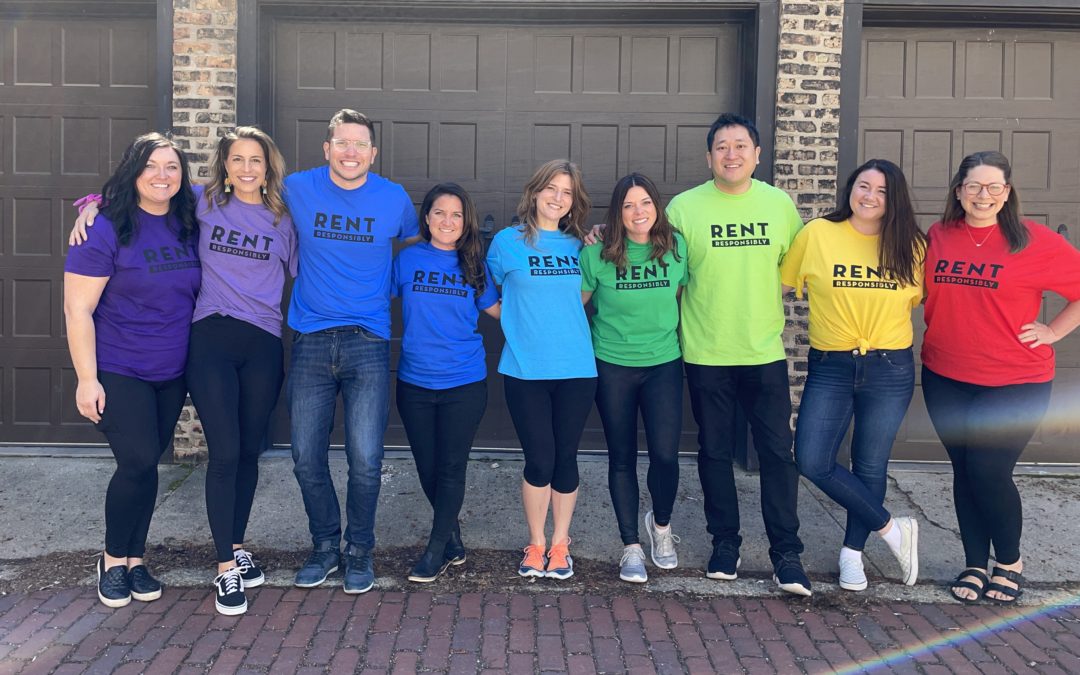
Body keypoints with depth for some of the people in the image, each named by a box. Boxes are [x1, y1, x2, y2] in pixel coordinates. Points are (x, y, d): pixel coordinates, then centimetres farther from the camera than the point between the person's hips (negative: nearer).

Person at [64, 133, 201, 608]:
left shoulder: (188, 225, 4)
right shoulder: (107, 229, -12)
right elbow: (77, 309, -12)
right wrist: (86, 379, -16)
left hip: (171, 373, 5)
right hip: (119, 372, -5)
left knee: (145, 465, 11)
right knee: (139, 462, -12)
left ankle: (134, 560, 25)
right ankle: (113, 560, 11)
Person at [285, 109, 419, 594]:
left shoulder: (395, 199, 2)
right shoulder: (297, 189, 2)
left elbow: (414, 248, 19)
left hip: (368, 344, -1)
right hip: (311, 341, 1)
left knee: (365, 460, -5)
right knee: (306, 457, 4)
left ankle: (359, 551, 18)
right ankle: (325, 545, 26)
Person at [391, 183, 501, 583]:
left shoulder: (474, 265, 2)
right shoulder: (407, 259, 1)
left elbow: (497, 309, 10)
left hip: (464, 384, -1)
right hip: (415, 383, 1)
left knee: (451, 468, 1)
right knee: (427, 467, 10)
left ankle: (436, 551, 14)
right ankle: (453, 539, 31)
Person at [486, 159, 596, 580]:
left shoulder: (578, 245, 9)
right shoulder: (507, 241, 1)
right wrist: (523, 323, 6)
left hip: (576, 370, 3)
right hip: (525, 370, -2)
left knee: (565, 457, 8)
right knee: (539, 460, 0)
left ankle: (559, 545, 25)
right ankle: (536, 544, 21)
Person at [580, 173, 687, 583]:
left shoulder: (677, 247, -2)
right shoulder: (596, 254, -8)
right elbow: (576, 302, 2)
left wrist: (666, 328, 8)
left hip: (664, 363, 1)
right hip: (612, 365, -1)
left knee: (665, 453, -6)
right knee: (622, 457, 7)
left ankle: (661, 524, 25)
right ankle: (631, 547, 21)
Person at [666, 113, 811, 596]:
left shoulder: (780, 204, 4)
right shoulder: (683, 207, -3)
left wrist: (763, 301, 4)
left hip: (765, 352, 1)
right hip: (705, 354, -1)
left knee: (778, 452, 1)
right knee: (715, 452, 10)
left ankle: (786, 553, 13)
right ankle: (725, 542, 26)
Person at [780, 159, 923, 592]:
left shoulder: (910, 245, 0)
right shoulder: (816, 234, -3)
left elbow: (919, 299, 12)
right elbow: (782, 284, 5)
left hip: (890, 369, 0)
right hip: (830, 368, 0)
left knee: (870, 466, 8)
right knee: (812, 461, -8)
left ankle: (853, 551, 28)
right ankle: (892, 528, 10)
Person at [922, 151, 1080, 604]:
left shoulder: (1035, 241, -7)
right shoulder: (937, 238, 2)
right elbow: (923, 293, 18)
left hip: (1015, 383, -3)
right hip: (946, 379, 3)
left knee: (989, 471, -6)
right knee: (964, 471, 10)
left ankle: (1009, 561, 20)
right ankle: (975, 564, 26)